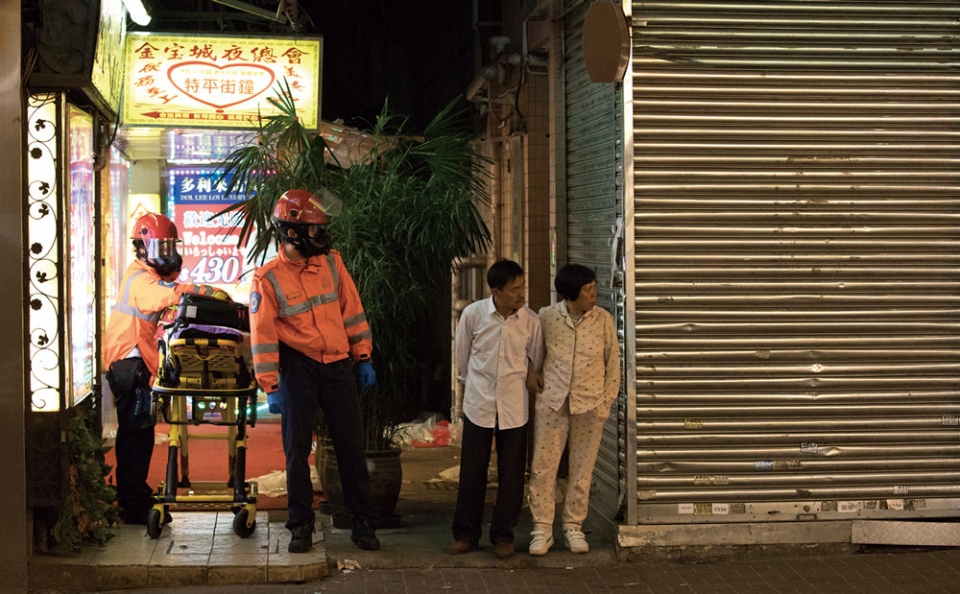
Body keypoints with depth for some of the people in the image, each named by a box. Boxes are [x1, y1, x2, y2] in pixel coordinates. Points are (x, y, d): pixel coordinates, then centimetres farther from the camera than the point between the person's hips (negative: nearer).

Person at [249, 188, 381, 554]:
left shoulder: (331, 263, 3)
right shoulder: (268, 279, -8)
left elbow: (351, 311, 8)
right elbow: (262, 336, -8)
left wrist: (364, 359, 7)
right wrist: (271, 387, -11)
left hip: (338, 366, 3)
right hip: (298, 369, -3)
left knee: (351, 447, 6)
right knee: (297, 449, 4)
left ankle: (364, 523, 15)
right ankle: (301, 526, 15)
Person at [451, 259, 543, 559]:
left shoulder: (530, 321, -8)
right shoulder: (473, 314, -9)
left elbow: (536, 361, 8)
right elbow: (462, 354, 6)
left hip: (514, 408, 1)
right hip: (478, 405, -1)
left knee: (511, 475, 5)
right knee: (472, 471, 5)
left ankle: (503, 535, 18)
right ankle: (466, 533, 17)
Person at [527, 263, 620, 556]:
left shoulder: (604, 319, -3)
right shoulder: (546, 317, -4)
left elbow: (613, 361, 4)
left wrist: (607, 399, -1)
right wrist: (533, 371, 3)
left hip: (589, 404, 0)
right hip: (552, 402, 0)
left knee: (581, 469, 7)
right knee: (543, 467, 0)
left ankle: (573, 527, 19)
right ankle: (542, 528, 8)